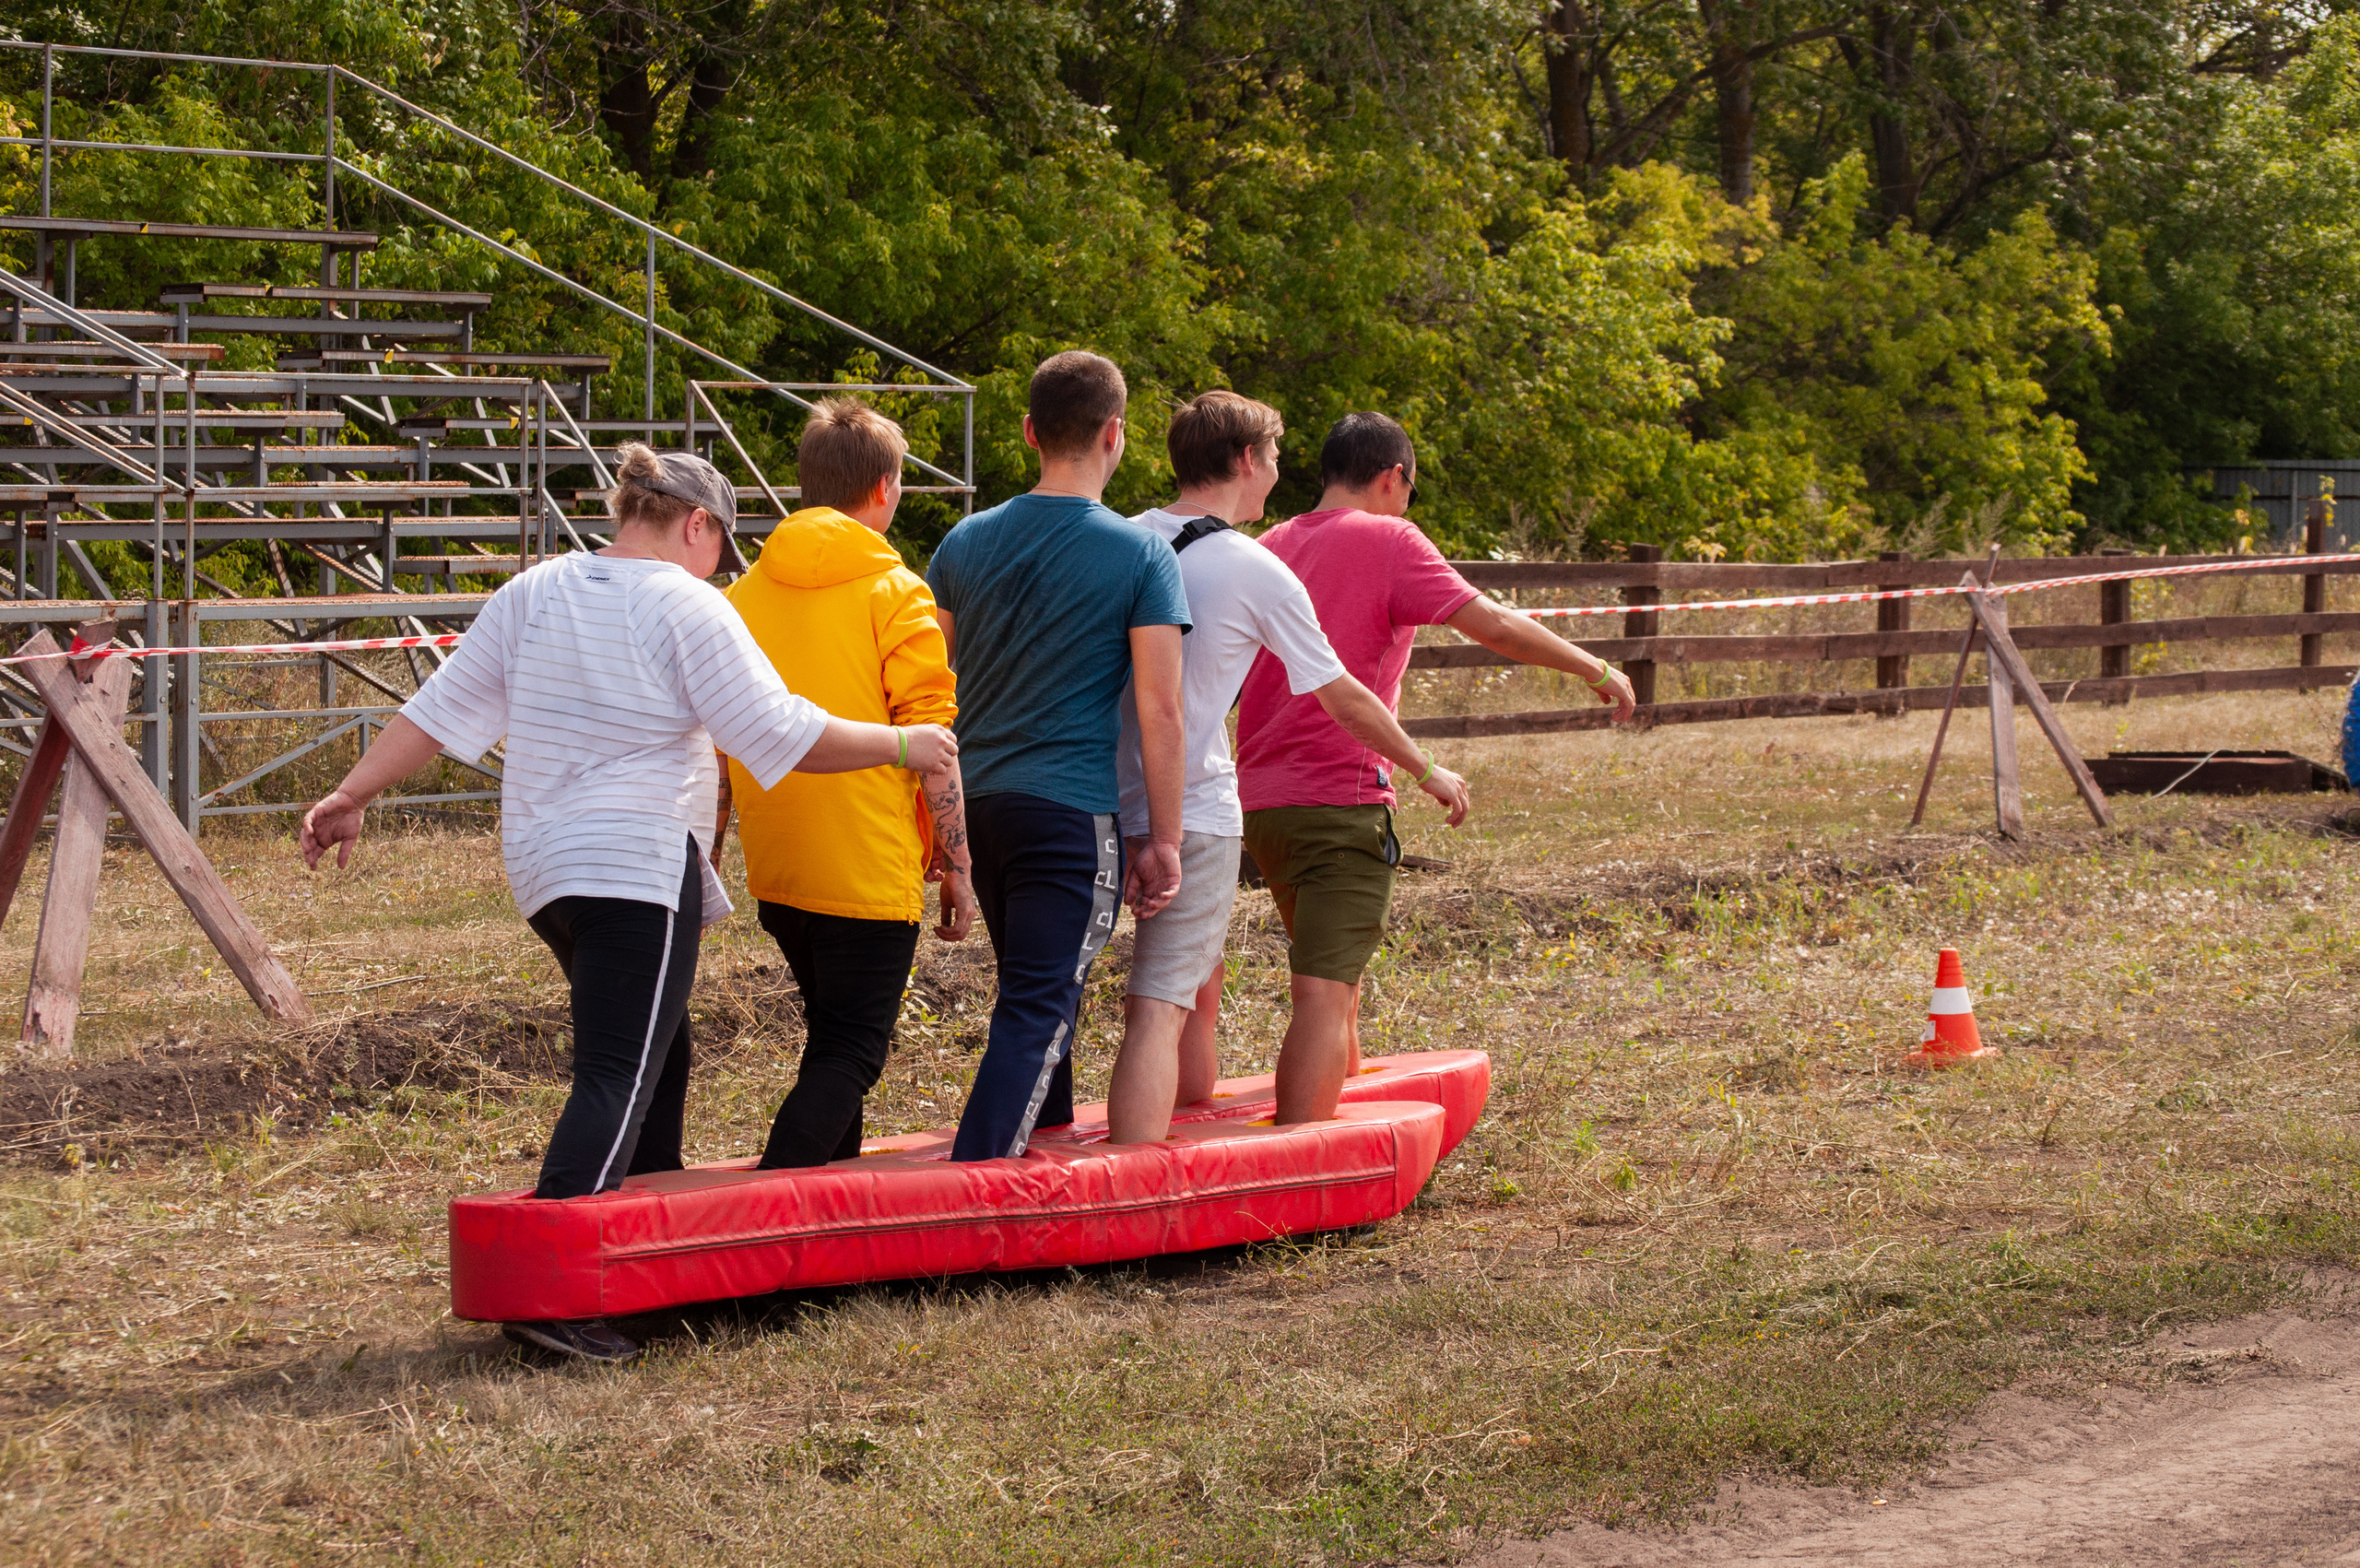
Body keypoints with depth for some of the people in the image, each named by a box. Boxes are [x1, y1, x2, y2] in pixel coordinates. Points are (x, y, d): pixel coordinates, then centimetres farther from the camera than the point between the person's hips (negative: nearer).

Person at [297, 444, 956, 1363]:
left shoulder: (533, 593, 10)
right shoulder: (684, 606, -8)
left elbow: (440, 709, 9)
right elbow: (782, 734, -9)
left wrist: (353, 795, 14)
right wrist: (903, 745, 2)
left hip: (545, 866, 8)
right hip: (639, 869, -8)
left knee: (656, 1060, 22)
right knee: (620, 1077, -12)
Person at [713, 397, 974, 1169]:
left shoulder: (744, 593, 7)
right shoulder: (897, 594, -9)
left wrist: (707, 856, 17)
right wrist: (956, 867, -5)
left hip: (775, 873, 6)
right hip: (870, 873, -6)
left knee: (833, 1038, 23)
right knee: (850, 1054, -3)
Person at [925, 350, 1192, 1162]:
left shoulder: (967, 542, 7)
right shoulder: (1141, 555, -6)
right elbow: (1160, 711, -10)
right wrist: (1164, 842, -4)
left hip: (975, 802, 6)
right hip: (1070, 811, -6)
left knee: (1035, 994, 22)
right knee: (1037, 1009, -7)